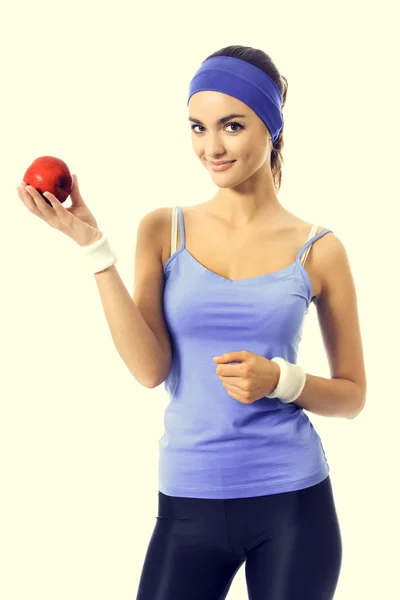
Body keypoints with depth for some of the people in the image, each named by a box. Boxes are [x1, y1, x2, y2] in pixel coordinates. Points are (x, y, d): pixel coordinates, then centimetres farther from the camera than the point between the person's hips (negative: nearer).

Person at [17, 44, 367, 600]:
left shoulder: (318, 250, -1)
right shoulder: (164, 230, 1)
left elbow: (352, 395, 6)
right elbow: (150, 368, -10)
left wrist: (279, 380, -13)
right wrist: (93, 246, -14)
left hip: (293, 503, 0)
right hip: (189, 503, 1)